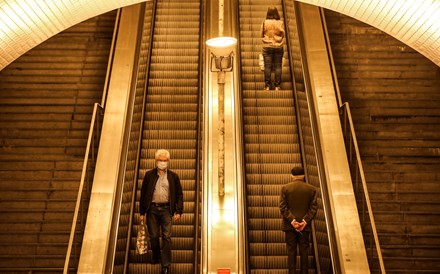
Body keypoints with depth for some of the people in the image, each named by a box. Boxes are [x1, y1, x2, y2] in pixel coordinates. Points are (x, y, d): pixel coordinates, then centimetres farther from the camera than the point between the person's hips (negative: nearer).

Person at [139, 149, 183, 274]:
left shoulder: (173, 176, 7)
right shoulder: (149, 175, 8)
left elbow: (179, 195, 6)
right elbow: (143, 194, 8)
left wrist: (178, 211, -3)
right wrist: (142, 212, 5)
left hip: (166, 209, -1)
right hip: (152, 208, 1)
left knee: (166, 237, -3)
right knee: (153, 236, 8)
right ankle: (156, 258, 31)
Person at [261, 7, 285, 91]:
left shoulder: (264, 22, -4)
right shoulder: (280, 23, -3)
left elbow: (262, 34, 4)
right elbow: (283, 35, 3)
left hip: (267, 46, 0)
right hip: (278, 47, 0)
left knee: (267, 66, 2)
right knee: (278, 66, 4)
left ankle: (267, 86, 4)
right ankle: (277, 86, 5)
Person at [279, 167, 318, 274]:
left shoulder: (285, 188, -4)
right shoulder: (312, 189, 0)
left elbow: (282, 207, -9)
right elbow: (313, 208, -5)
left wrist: (292, 220, -9)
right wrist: (305, 221, -7)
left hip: (289, 225, -1)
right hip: (305, 226, 1)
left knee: (291, 250, 7)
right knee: (304, 250, 11)